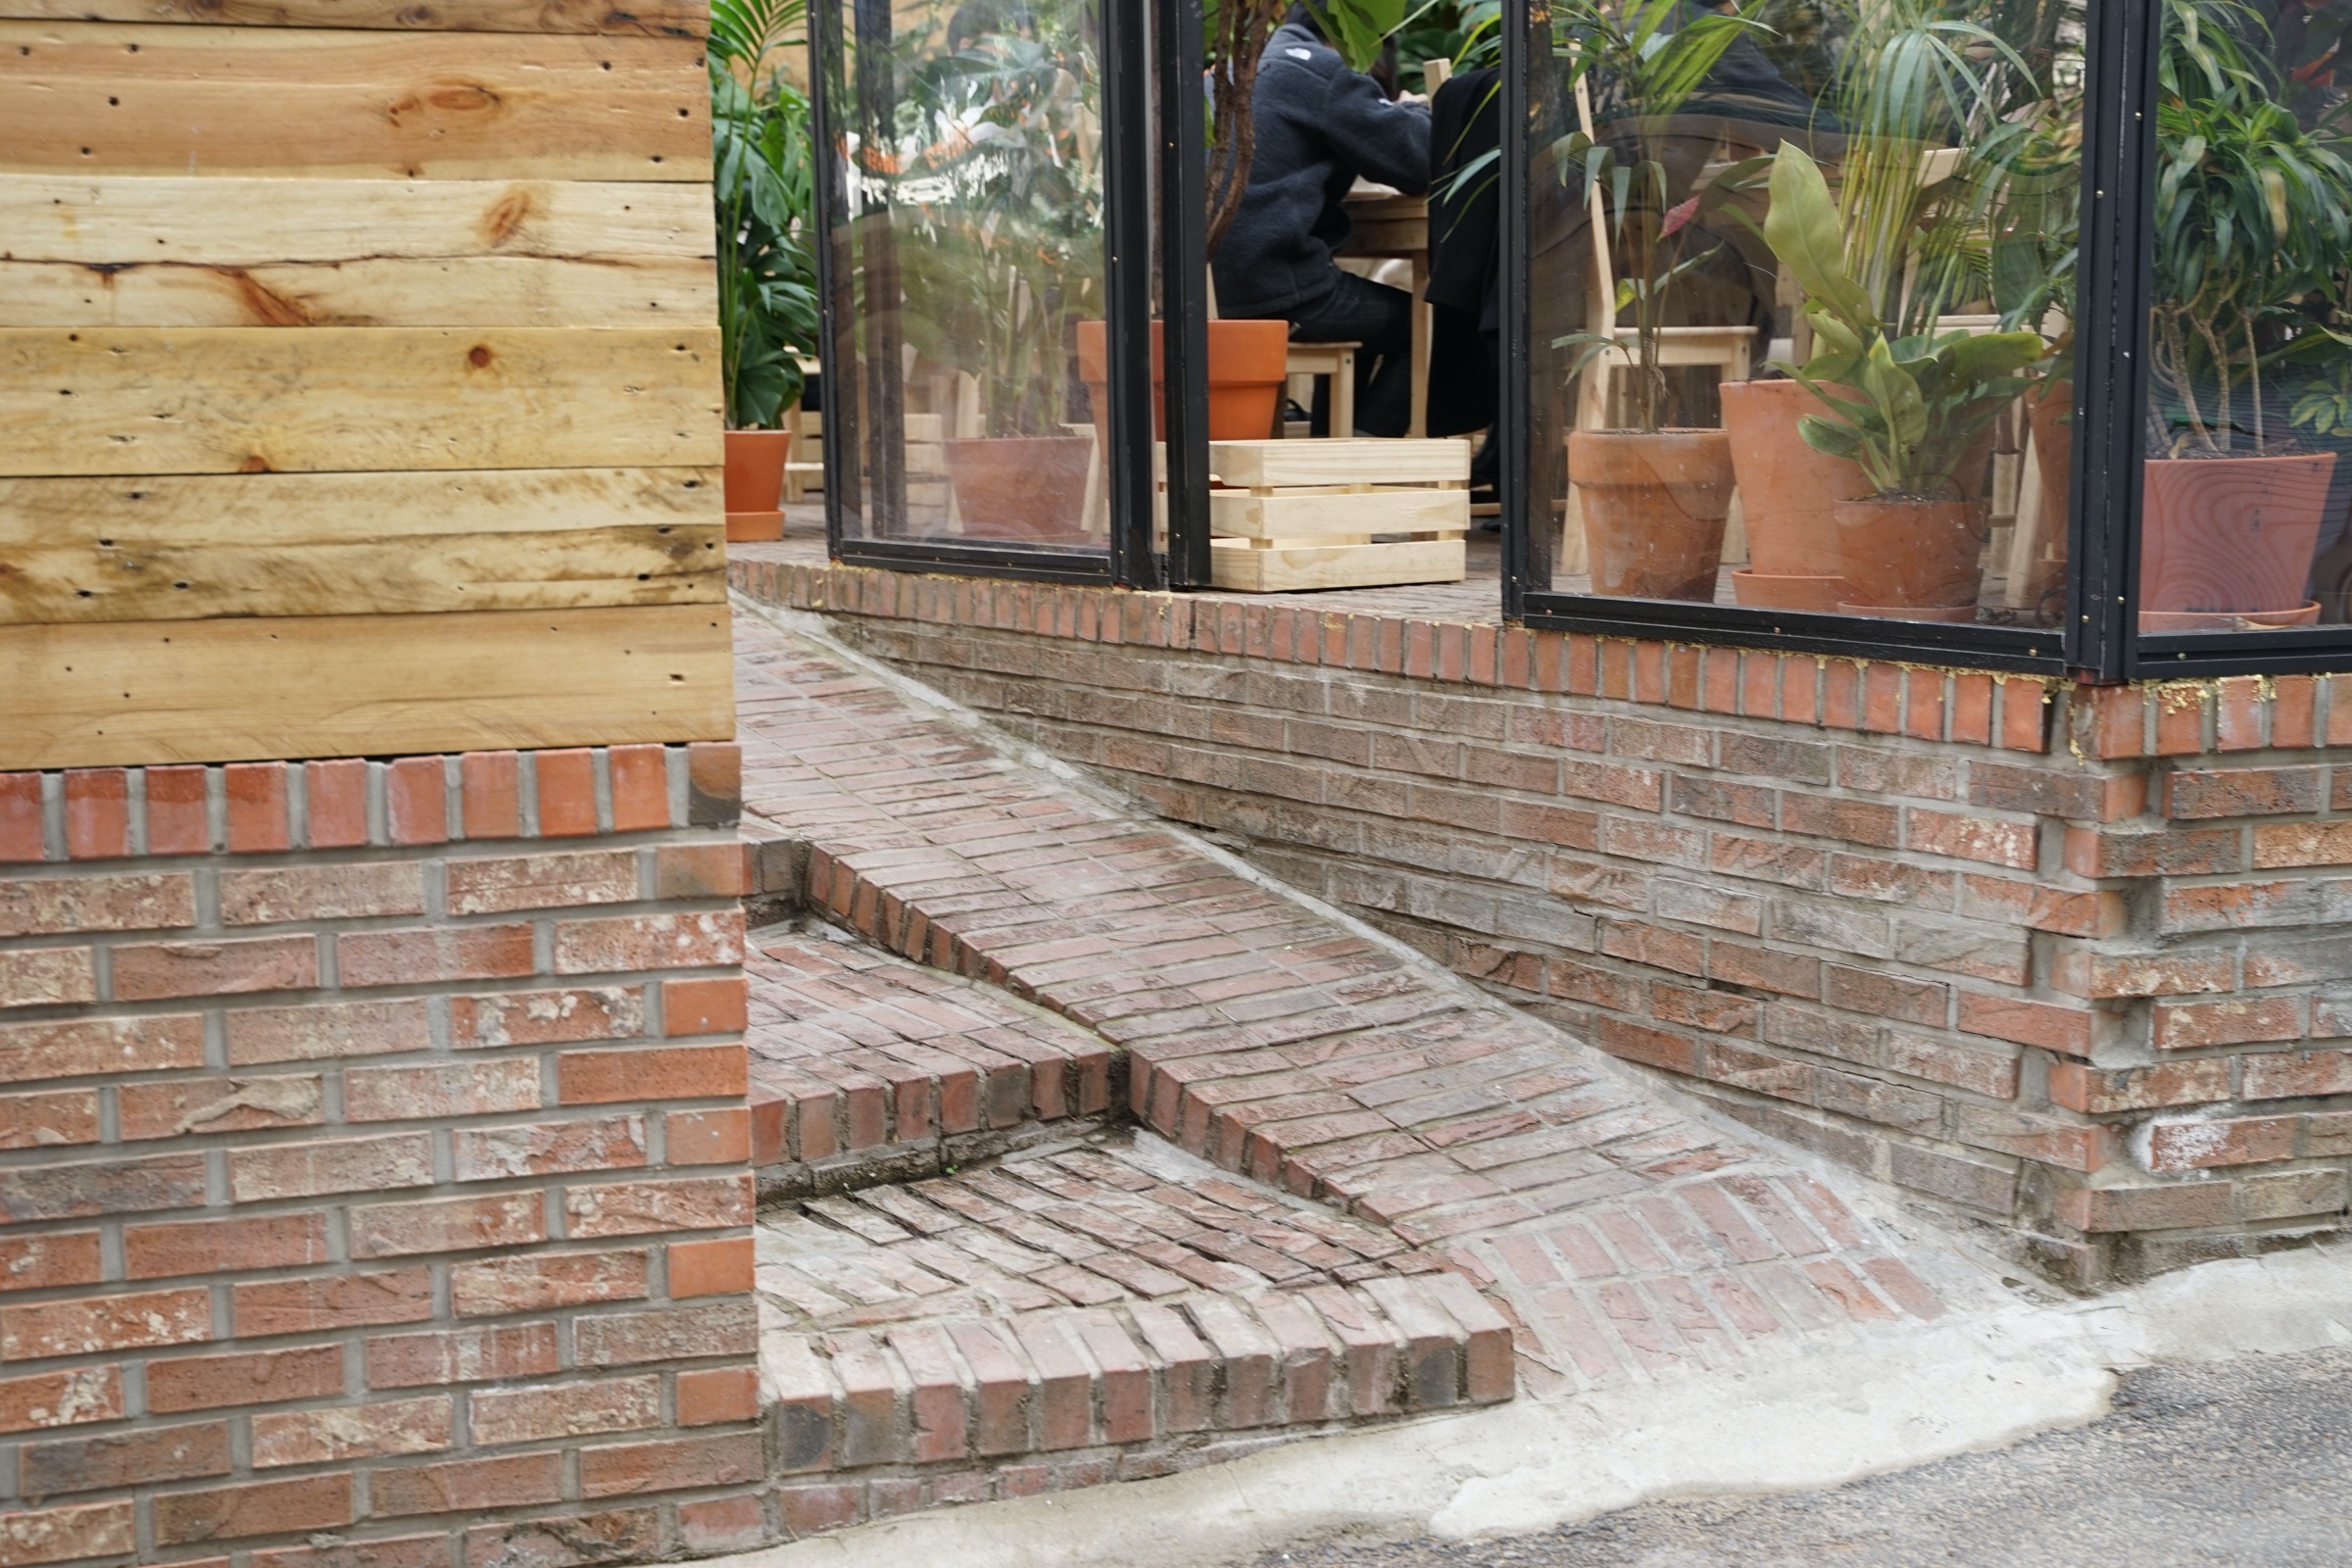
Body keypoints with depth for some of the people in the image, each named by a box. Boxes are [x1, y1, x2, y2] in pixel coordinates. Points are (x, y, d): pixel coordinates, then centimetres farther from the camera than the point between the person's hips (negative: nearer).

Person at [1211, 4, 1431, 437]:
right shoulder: (1320, 70, -7)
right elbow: (1418, 161, -8)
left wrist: (1395, 115, 23)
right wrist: (1417, 115, 14)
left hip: (1219, 284, 9)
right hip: (1277, 289, -9)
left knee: (1365, 305, 31)